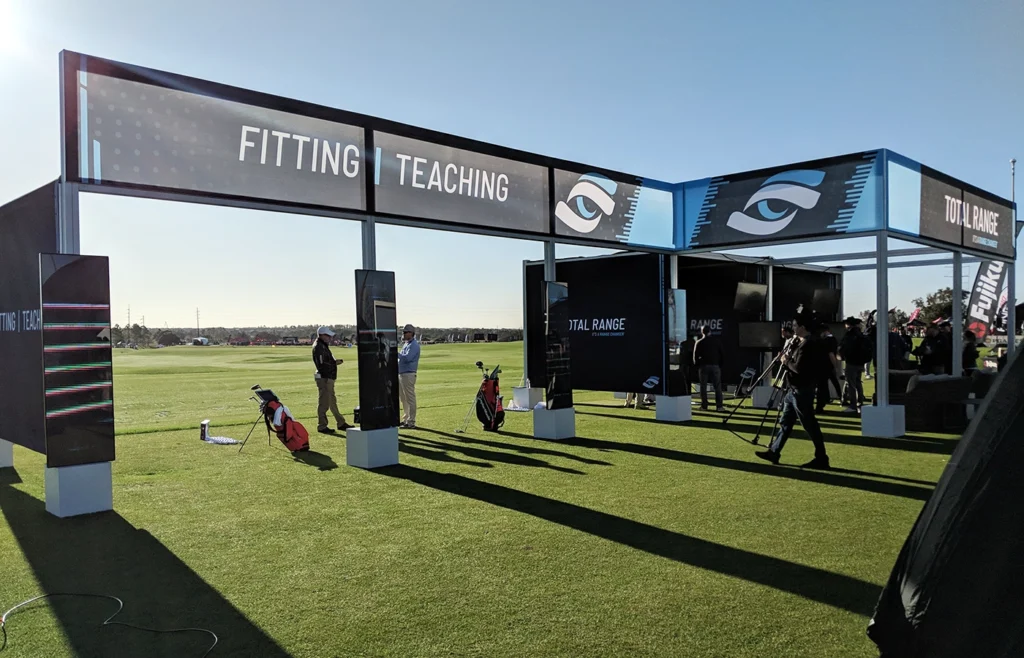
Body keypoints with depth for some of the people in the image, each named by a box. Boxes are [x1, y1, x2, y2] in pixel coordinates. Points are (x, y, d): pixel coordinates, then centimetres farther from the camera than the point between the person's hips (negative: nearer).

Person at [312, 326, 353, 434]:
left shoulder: (324, 346, 17)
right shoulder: (318, 347, -15)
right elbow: (321, 364, -22)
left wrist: (335, 361, 3)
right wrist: (335, 362, -16)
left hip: (329, 378, 11)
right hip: (324, 378, -11)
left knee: (332, 401, 17)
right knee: (324, 403, -4)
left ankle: (341, 423, 25)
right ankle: (322, 426, 4)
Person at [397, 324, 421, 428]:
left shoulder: (414, 345, -11)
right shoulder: (405, 344, 19)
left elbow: (407, 358, -22)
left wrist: (396, 353, -15)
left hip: (408, 374, -10)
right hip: (400, 373, 10)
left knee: (410, 399, -7)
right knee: (404, 398, 15)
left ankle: (411, 422, -4)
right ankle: (406, 419, 24)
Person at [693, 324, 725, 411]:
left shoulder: (699, 342, 1)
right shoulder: (716, 341, 4)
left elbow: (695, 356, -1)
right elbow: (722, 354, 4)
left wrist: (698, 365, 11)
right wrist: (720, 364, 13)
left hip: (704, 366, -1)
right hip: (715, 366, 1)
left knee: (703, 387, 5)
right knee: (717, 386, 3)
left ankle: (704, 406, 3)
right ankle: (719, 406, -1)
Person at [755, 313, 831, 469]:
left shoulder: (807, 345, -19)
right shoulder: (805, 343, 13)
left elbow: (799, 368, -27)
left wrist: (787, 362, -8)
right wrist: (788, 359, 8)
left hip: (801, 391, -11)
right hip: (795, 390, 11)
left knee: (809, 424, -5)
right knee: (786, 422, 14)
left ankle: (821, 459, 2)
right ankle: (774, 452, 21)